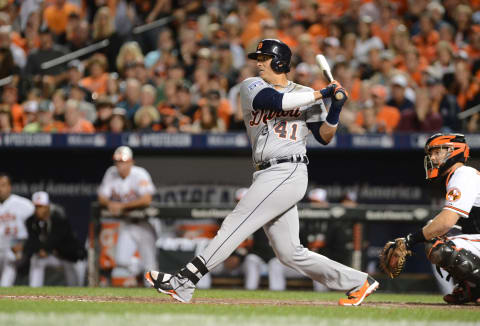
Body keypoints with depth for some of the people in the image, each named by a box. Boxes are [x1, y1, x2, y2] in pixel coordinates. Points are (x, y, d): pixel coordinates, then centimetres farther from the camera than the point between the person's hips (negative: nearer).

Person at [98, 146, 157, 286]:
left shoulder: (140, 174, -16)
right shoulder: (111, 173, -1)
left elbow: (146, 200, -28)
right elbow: (102, 198, 0)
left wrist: (122, 205, -27)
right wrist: (110, 204, -23)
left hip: (144, 223, -5)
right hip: (127, 224, 5)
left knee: (149, 263, -8)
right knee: (122, 260, -6)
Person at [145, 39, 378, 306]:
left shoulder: (306, 94, 5)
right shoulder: (252, 86, 12)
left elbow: (324, 137, 3)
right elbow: (275, 101, -9)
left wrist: (335, 111, -14)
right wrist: (321, 94, -8)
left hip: (288, 172, -6)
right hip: (268, 176, 6)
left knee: (235, 226, -14)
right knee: (290, 253, 5)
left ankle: (183, 283, -17)